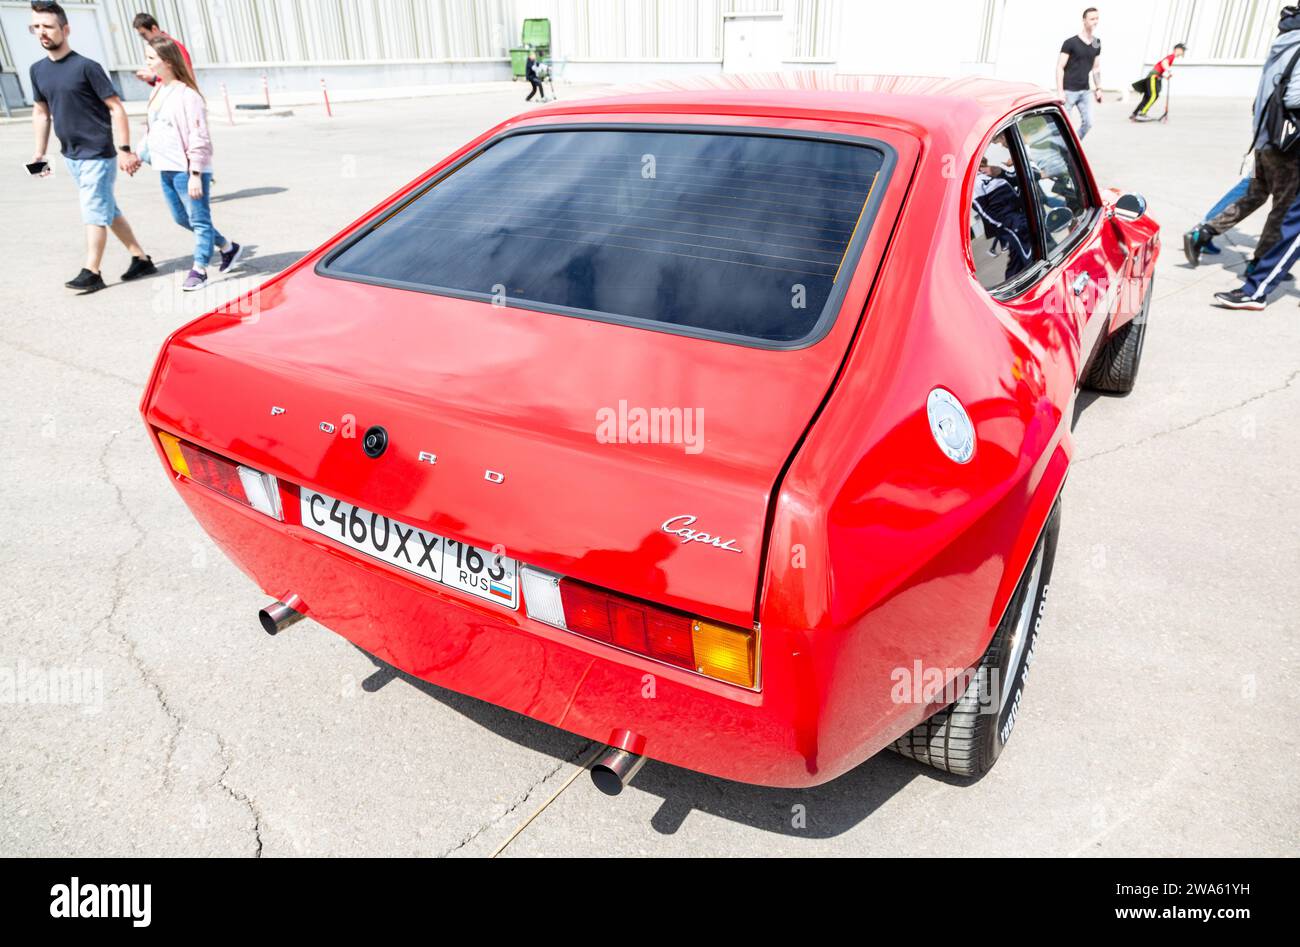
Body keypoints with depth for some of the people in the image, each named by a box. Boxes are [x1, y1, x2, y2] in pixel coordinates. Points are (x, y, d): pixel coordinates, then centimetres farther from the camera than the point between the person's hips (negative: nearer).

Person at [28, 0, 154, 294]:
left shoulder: (86, 67, -11)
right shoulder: (38, 70, 8)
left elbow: (116, 108, -11)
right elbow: (41, 111, 17)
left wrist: (124, 149, -17)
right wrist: (40, 152, 12)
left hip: (98, 153, -7)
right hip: (71, 155, 7)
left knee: (94, 213, -5)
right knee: (108, 210, 11)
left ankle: (91, 273, 1)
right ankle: (141, 260, 20)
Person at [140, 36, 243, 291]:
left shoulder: (187, 94, -15)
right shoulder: (159, 90, 11)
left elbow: (198, 138, -17)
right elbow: (154, 129, 20)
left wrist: (195, 174, -19)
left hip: (187, 169, -10)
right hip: (166, 169, 10)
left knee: (198, 219, -1)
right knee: (182, 218, 16)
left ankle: (198, 270, 4)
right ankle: (228, 248, 28)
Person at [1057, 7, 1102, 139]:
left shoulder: (1097, 44, 10)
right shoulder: (1070, 43, -7)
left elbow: (1096, 68, 18)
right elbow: (1060, 68, -9)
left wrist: (1098, 88, 13)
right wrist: (1060, 91, -17)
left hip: (1085, 91, 5)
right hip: (1069, 90, -5)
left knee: (1088, 123, -1)